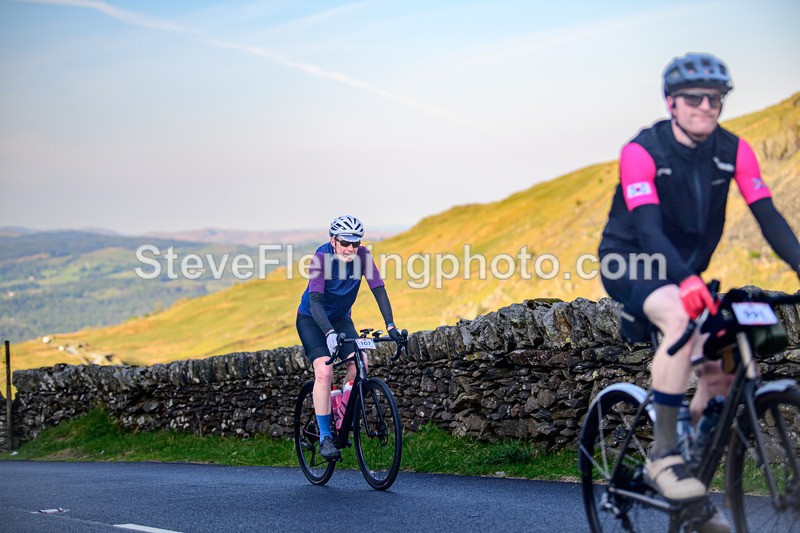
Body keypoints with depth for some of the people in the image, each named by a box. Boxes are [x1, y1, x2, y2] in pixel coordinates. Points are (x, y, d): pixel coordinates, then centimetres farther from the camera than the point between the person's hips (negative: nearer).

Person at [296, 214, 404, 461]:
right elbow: (315, 300, -36)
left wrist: (390, 326, -32)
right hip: (311, 320, -4)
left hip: (341, 319, 4)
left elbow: (379, 290, -19)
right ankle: (325, 437, -15)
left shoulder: (362, 256, -17)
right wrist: (329, 333, -50)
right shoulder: (322, 257, -28)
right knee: (324, 371, -22)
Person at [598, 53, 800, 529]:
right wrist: (686, 281, -49)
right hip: (630, 263, -5)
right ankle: (663, 455, -29)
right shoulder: (642, 151, -21)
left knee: (723, 368, -7)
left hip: (688, 272, 6)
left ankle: (701, 484, 12)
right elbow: (647, 226, -33)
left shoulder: (734, 151, -7)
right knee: (681, 318, -35)